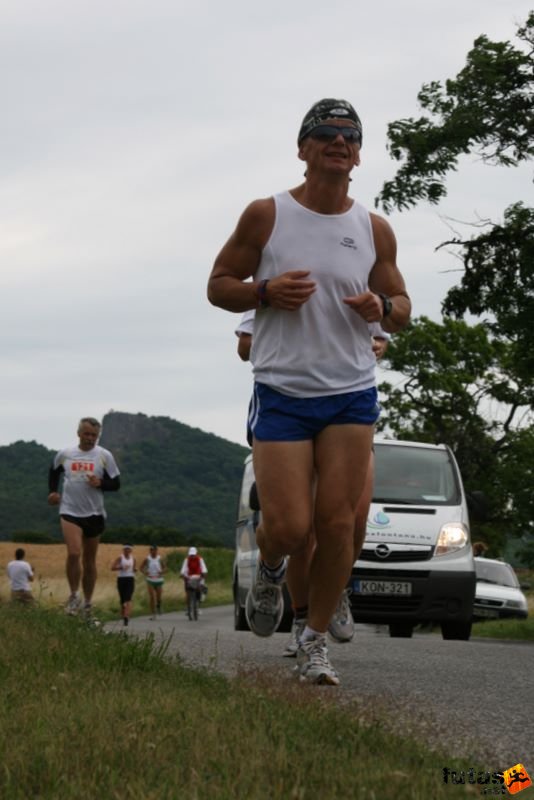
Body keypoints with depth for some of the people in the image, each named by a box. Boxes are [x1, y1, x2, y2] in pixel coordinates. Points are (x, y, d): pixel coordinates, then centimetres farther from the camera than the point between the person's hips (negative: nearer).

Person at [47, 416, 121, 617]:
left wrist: (100, 483, -18)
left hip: (94, 514, 1)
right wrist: (53, 491, 8)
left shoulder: (104, 456, -1)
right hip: (70, 512, -1)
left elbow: (115, 484, 1)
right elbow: (54, 472, 23)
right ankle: (74, 595, -4)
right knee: (74, 553, -20)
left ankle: (88, 603, 21)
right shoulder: (64, 454, 3)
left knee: (89, 560, 9)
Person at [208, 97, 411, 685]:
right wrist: (266, 291, -16)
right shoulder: (266, 216, -1)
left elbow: (401, 308, 14)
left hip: (352, 394, 2)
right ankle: (269, 570, 28)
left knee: (338, 524, -3)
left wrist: (382, 309, -10)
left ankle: (315, 642, 11)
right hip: (281, 392, -2)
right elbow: (218, 286, 4)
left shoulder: (374, 230, 6)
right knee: (289, 528, -9)